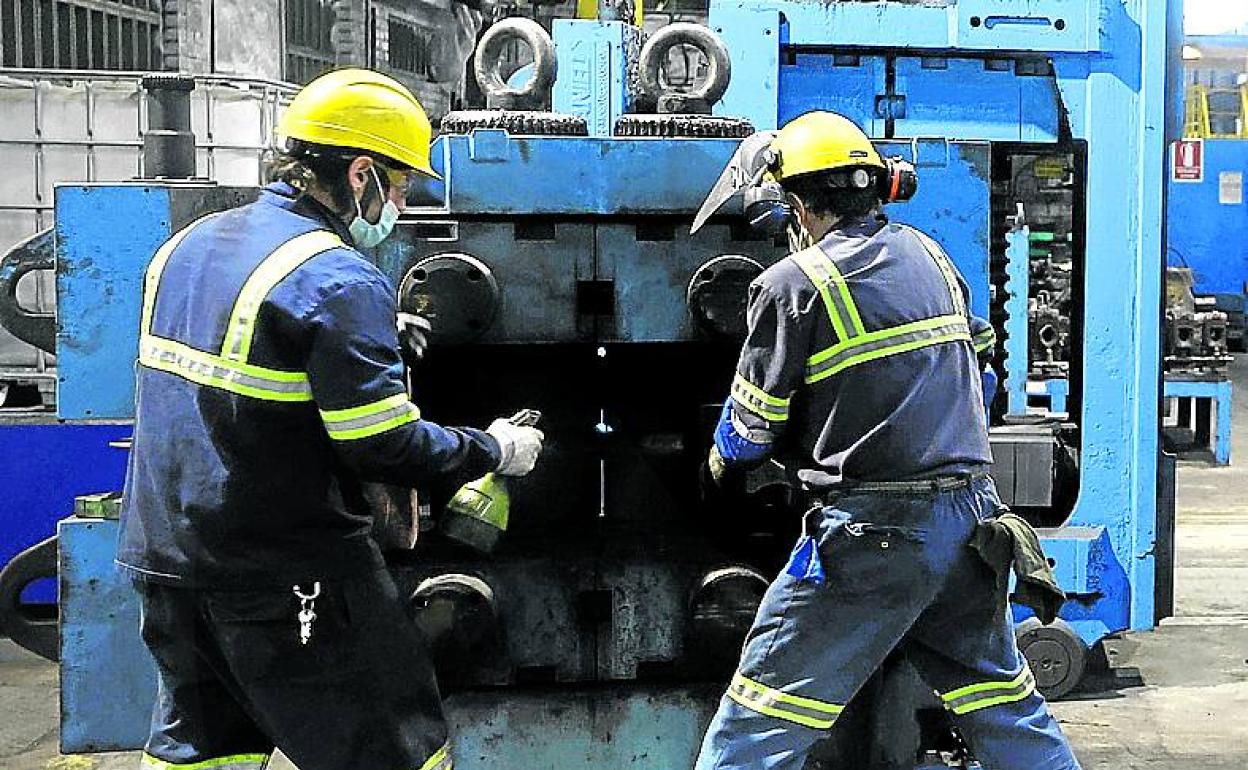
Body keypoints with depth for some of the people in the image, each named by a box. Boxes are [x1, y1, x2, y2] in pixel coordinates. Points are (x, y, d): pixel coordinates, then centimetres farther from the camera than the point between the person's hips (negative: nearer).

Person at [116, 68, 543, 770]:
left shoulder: (188, 245, 10)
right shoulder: (338, 281, -17)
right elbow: (386, 446, -18)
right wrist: (494, 452, -3)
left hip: (164, 557, 8)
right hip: (286, 578, -8)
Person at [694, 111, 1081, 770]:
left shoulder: (794, 284, -8)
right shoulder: (928, 255, 11)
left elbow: (754, 424, 0)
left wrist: (722, 462, 22)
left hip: (873, 534, -7)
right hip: (969, 514, 7)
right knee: (1003, 706, 20)